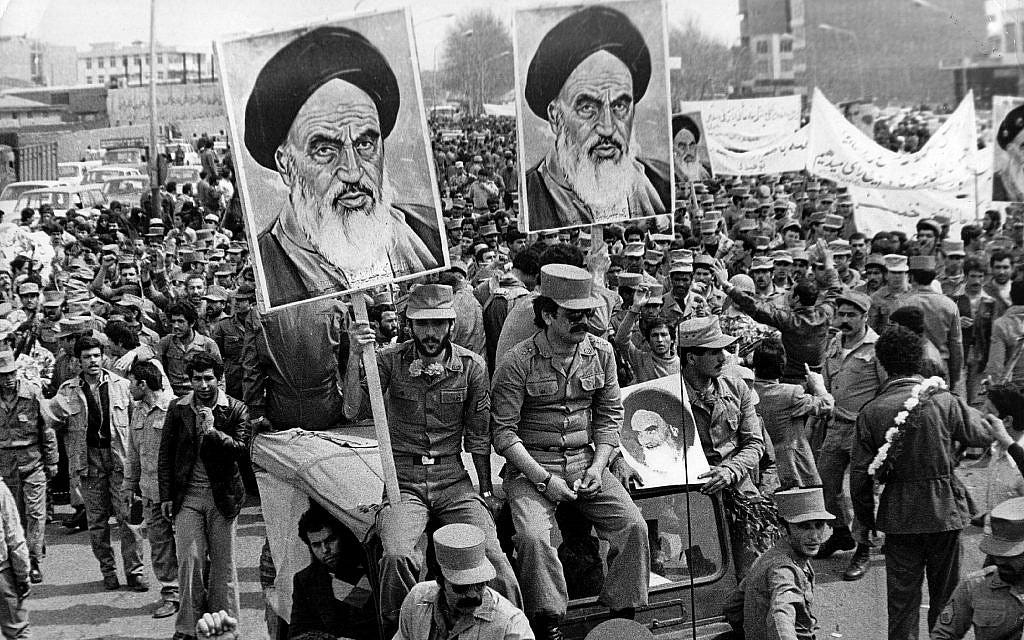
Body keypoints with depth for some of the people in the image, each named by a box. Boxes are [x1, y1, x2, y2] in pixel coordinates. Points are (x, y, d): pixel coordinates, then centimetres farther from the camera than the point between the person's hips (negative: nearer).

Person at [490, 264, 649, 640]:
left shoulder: (600, 353, 4)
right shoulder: (517, 364, -10)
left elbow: (610, 415, 10)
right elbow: (504, 433, -10)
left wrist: (597, 467, -5)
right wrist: (544, 479, -17)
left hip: (586, 462, 4)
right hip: (531, 467, -4)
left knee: (633, 526, -16)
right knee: (533, 536, -29)